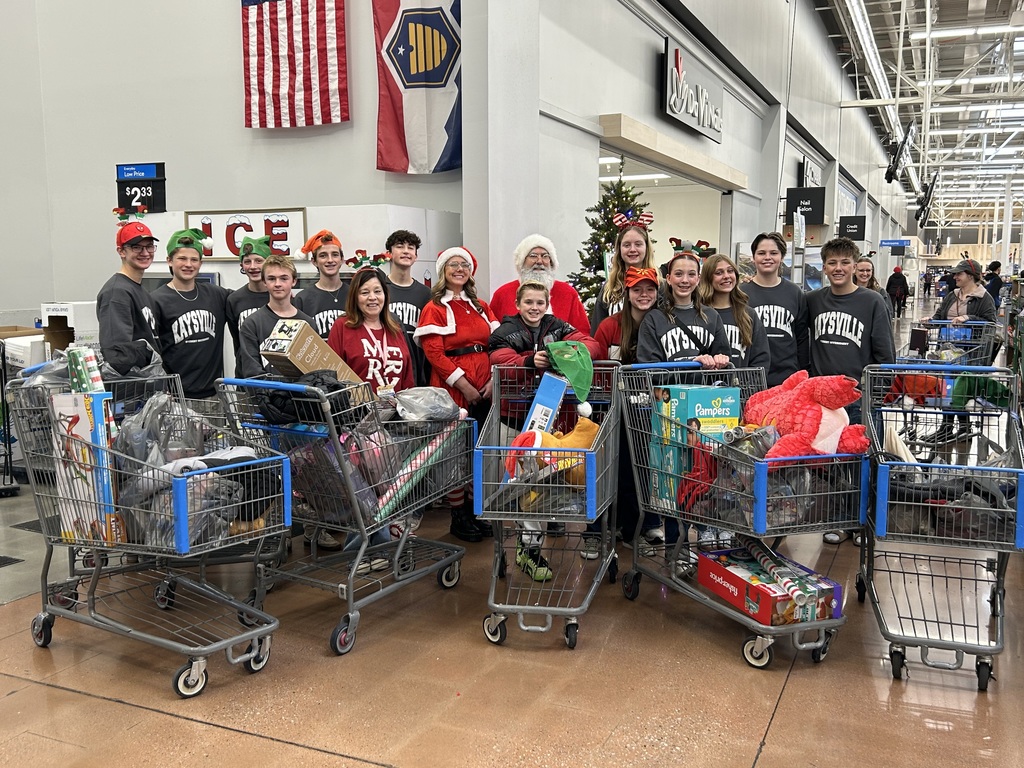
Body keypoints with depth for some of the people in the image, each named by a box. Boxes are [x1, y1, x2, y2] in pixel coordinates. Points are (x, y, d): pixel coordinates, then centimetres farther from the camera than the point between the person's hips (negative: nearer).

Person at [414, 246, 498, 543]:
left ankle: (476, 512, 21)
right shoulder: (435, 309, -2)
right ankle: (458, 517, 12)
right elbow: (435, 354, -11)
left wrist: (493, 380, -4)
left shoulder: (481, 307, 16)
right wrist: (465, 386, -15)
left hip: (484, 390, 5)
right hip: (453, 390, -5)